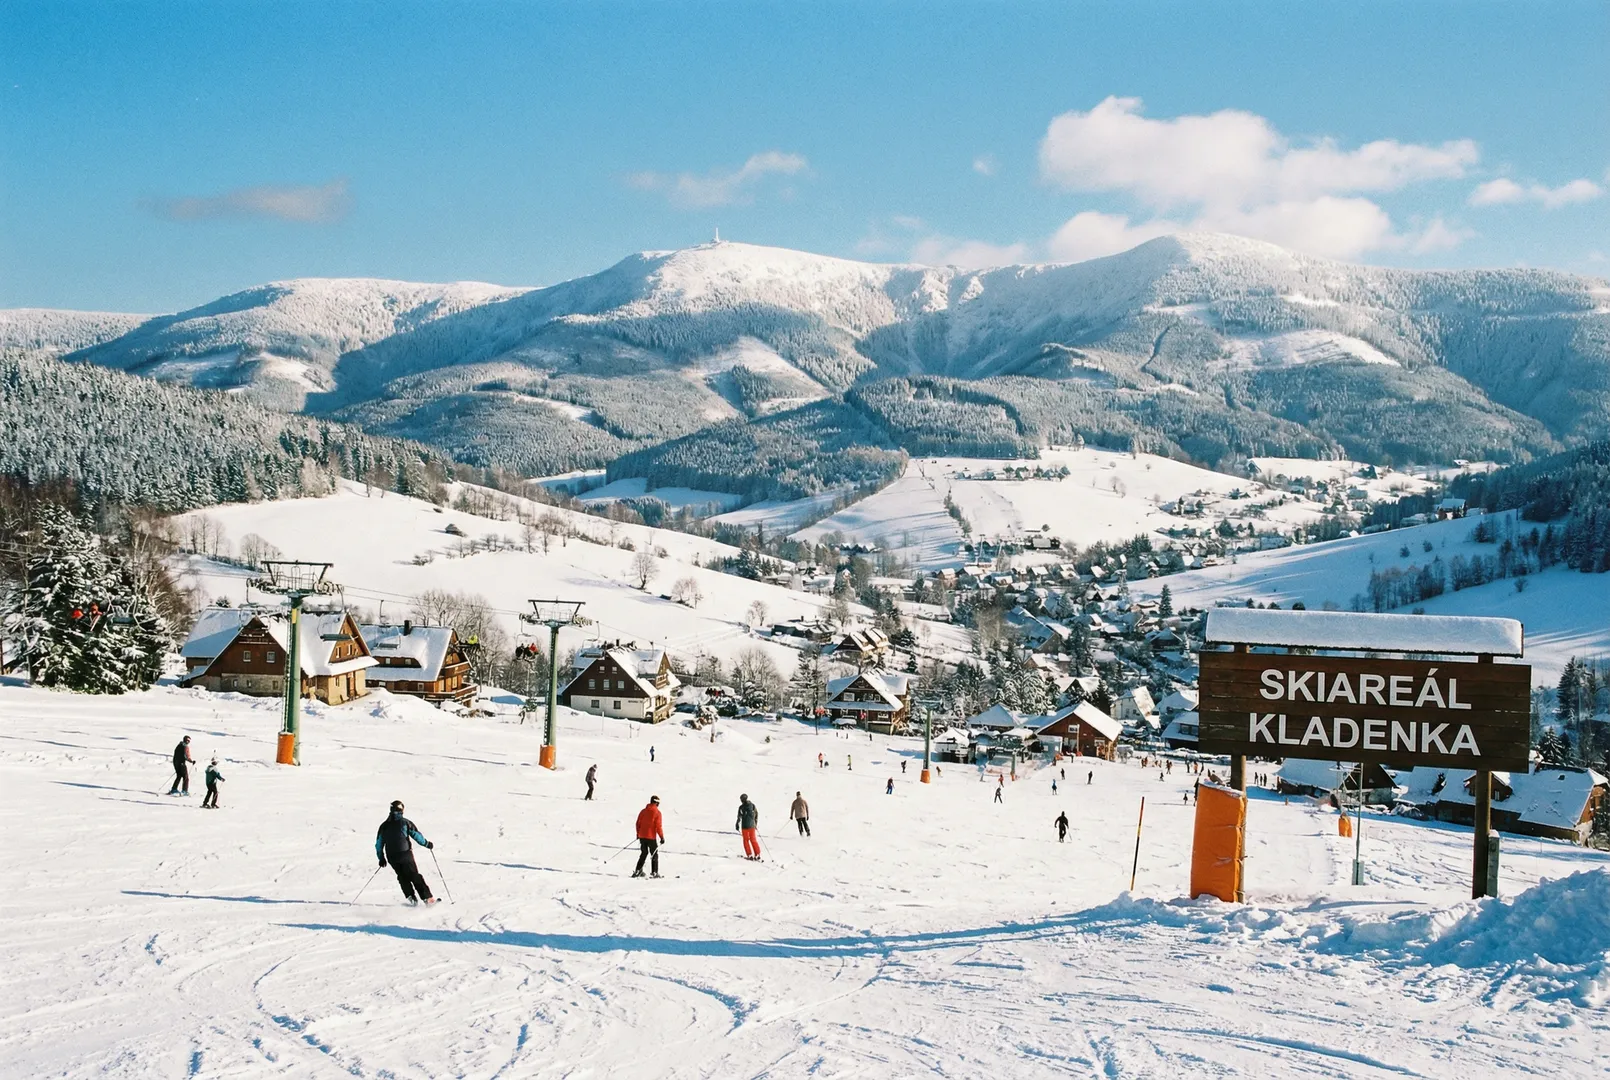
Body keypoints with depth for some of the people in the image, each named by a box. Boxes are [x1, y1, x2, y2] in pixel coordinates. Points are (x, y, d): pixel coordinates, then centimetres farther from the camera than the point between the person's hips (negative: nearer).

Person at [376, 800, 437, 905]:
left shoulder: (384, 826, 8)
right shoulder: (405, 822, -2)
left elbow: (379, 844, 9)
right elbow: (416, 835, -3)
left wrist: (381, 858, 16)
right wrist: (427, 844, 10)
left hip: (392, 857, 2)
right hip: (406, 854, -2)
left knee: (403, 877, 18)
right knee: (414, 876, 5)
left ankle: (411, 896, 4)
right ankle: (427, 897, -1)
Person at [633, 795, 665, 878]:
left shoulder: (643, 811, 6)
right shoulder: (657, 812, -9)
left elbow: (638, 823, 10)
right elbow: (658, 826, -13)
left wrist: (638, 834, 23)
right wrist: (662, 837, -7)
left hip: (642, 836, 5)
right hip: (651, 837, -5)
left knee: (644, 853, 19)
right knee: (655, 855, 6)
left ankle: (638, 870, 13)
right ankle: (655, 872, 1)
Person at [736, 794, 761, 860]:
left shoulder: (741, 807, -9)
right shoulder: (752, 805, 2)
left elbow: (739, 817, -10)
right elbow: (756, 814, 9)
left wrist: (737, 825, 1)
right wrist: (756, 823, 20)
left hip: (745, 826, -3)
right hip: (752, 825, 3)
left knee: (746, 840, 9)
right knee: (753, 840, 12)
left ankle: (750, 855, 4)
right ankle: (757, 855, 9)